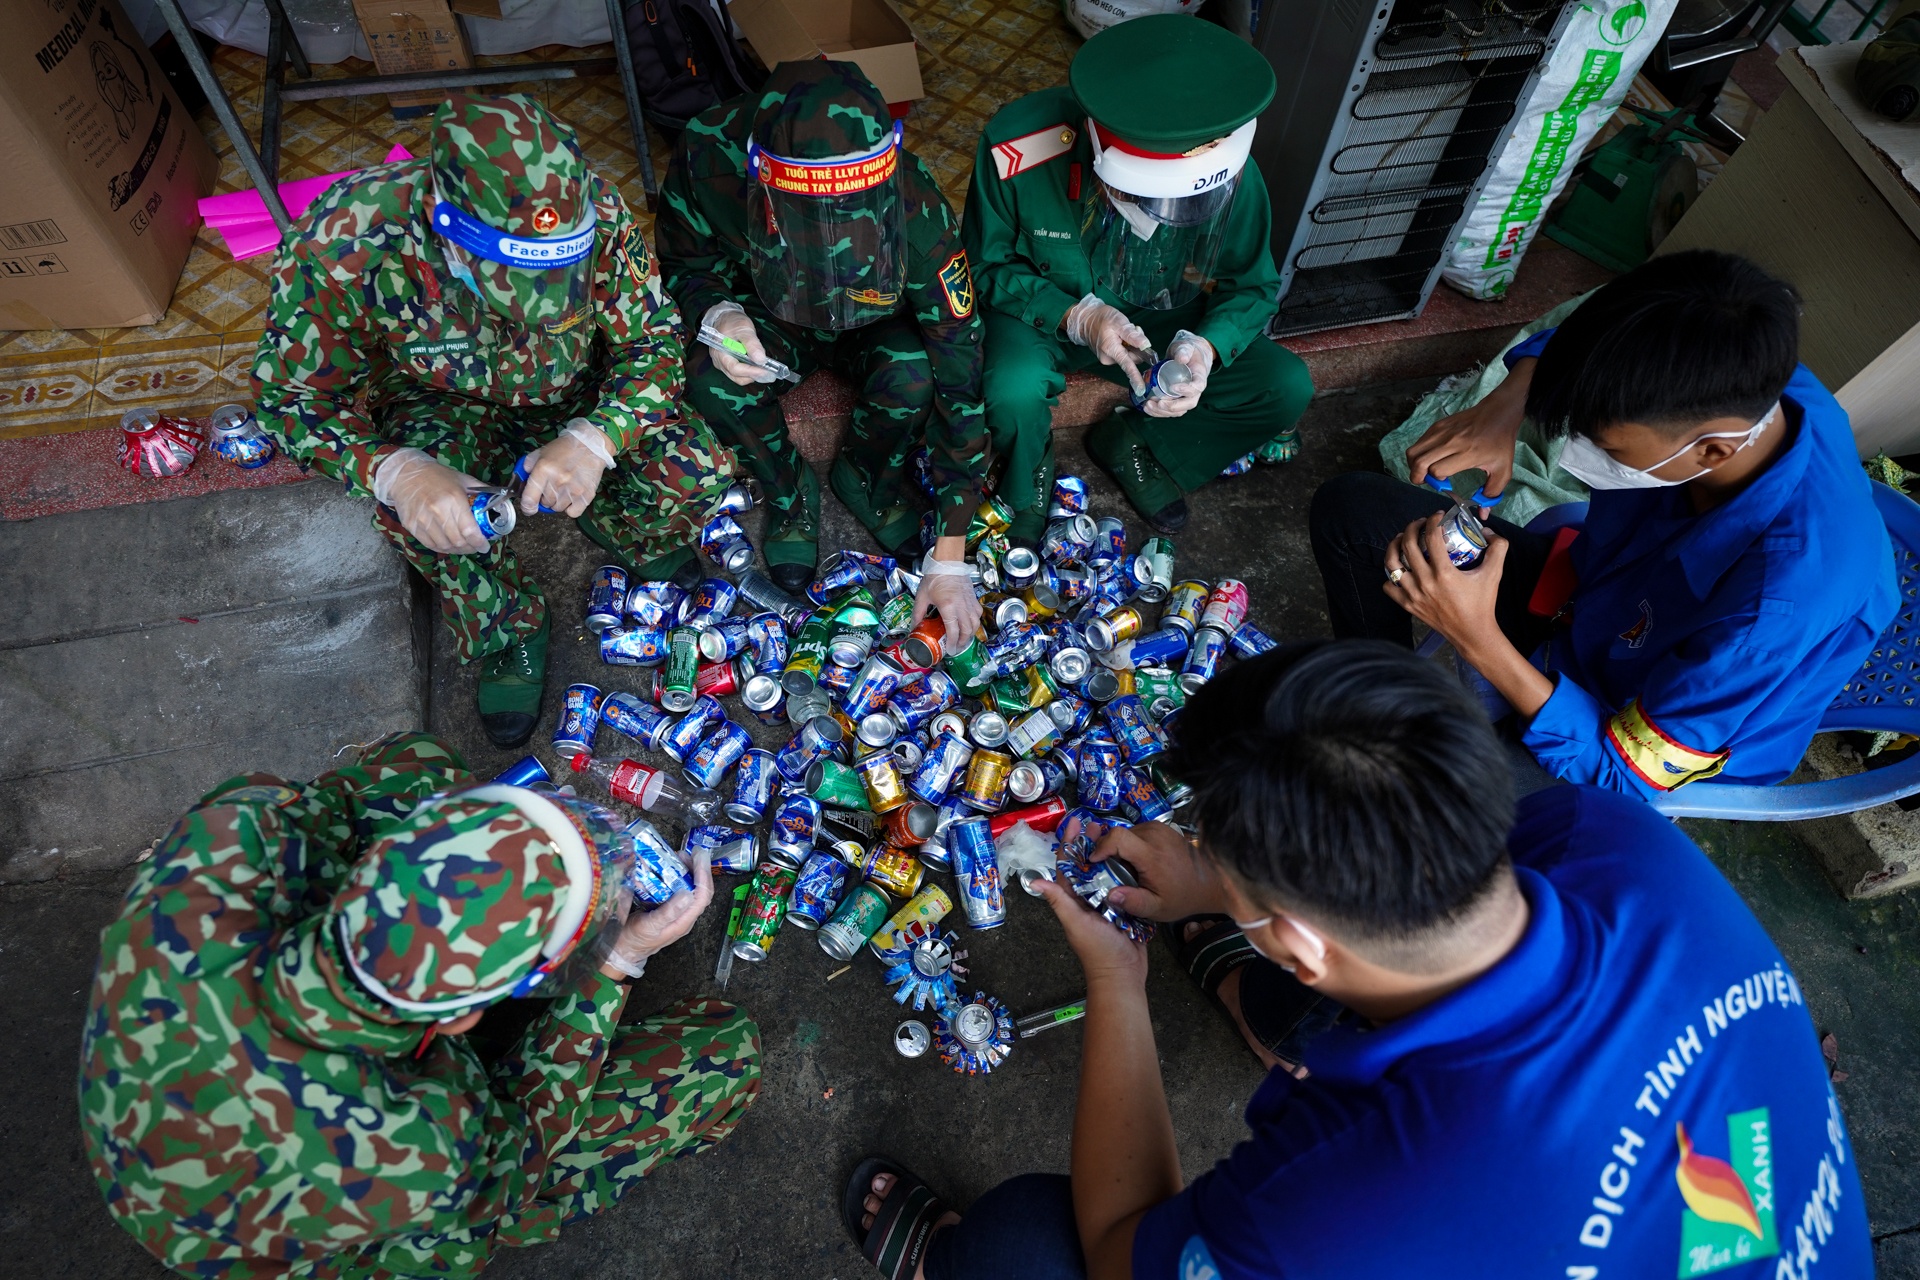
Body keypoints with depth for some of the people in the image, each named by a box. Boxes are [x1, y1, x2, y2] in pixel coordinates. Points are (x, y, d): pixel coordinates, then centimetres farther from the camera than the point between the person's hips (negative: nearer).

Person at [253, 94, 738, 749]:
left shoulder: (593, 209, -29)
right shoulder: (342, 244, -32)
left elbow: (655, 341, -18)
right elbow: (291, 395, -21)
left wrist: (594, 439, -38)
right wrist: (396, 472, -42)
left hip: (578, 395, 1)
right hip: (443, 406, -1)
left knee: (699, 476, -24)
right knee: (413, 502, -35)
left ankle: (621, 530, 14)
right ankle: (507, 629, -3)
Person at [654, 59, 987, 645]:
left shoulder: (915, 208, -36)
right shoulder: (709, 154, -31)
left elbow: (958, 369, -33)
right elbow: (684, 261, -8)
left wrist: (950, 557, -34)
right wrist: (718, 312, -35)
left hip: (876, 327, -1)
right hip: (771, 320, 1)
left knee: (912, 374, -35)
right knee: (711, 380, -31)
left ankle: (867, 475, 0)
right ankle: (790, 492, -1)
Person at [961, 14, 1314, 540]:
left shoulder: (1231, 170, -23)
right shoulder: (1017, 148, -29)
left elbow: (1253, 287, -9)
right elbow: (988, 267, -14)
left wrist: (1208, 346, -31)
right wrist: (1076, 318, -30)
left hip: (1158, 324, 3)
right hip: (1042, 314, -2)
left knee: (1287, 386, -13)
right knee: (1013, 394, -37)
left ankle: (1135, 446, 6)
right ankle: (1028, 488, 0)